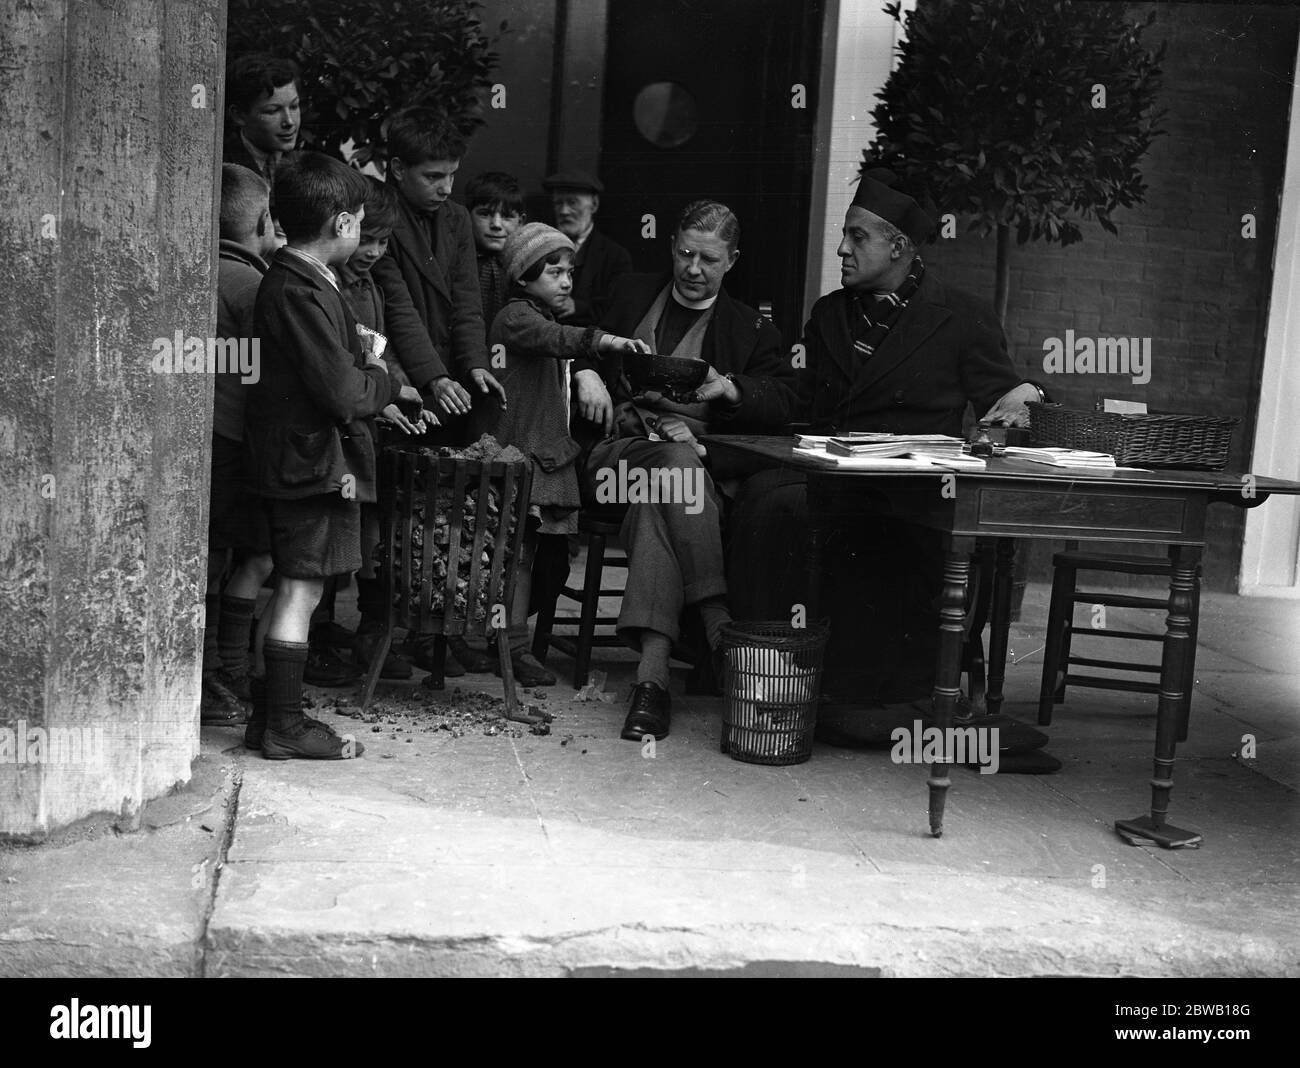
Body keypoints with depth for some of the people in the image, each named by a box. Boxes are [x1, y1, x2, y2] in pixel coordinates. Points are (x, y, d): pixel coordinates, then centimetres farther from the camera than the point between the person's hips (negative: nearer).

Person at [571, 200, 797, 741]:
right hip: (620, 446, 0)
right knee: (676, 466, -37)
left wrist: (729, 388, -11)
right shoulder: (630, 295, 24)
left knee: (658, 496, -37)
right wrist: (586, 372, 2)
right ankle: (721, 628, -43)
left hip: (695, 451, 0)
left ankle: (652, 670, -44)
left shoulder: (750, 327, 21)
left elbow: (783, 402, 8)